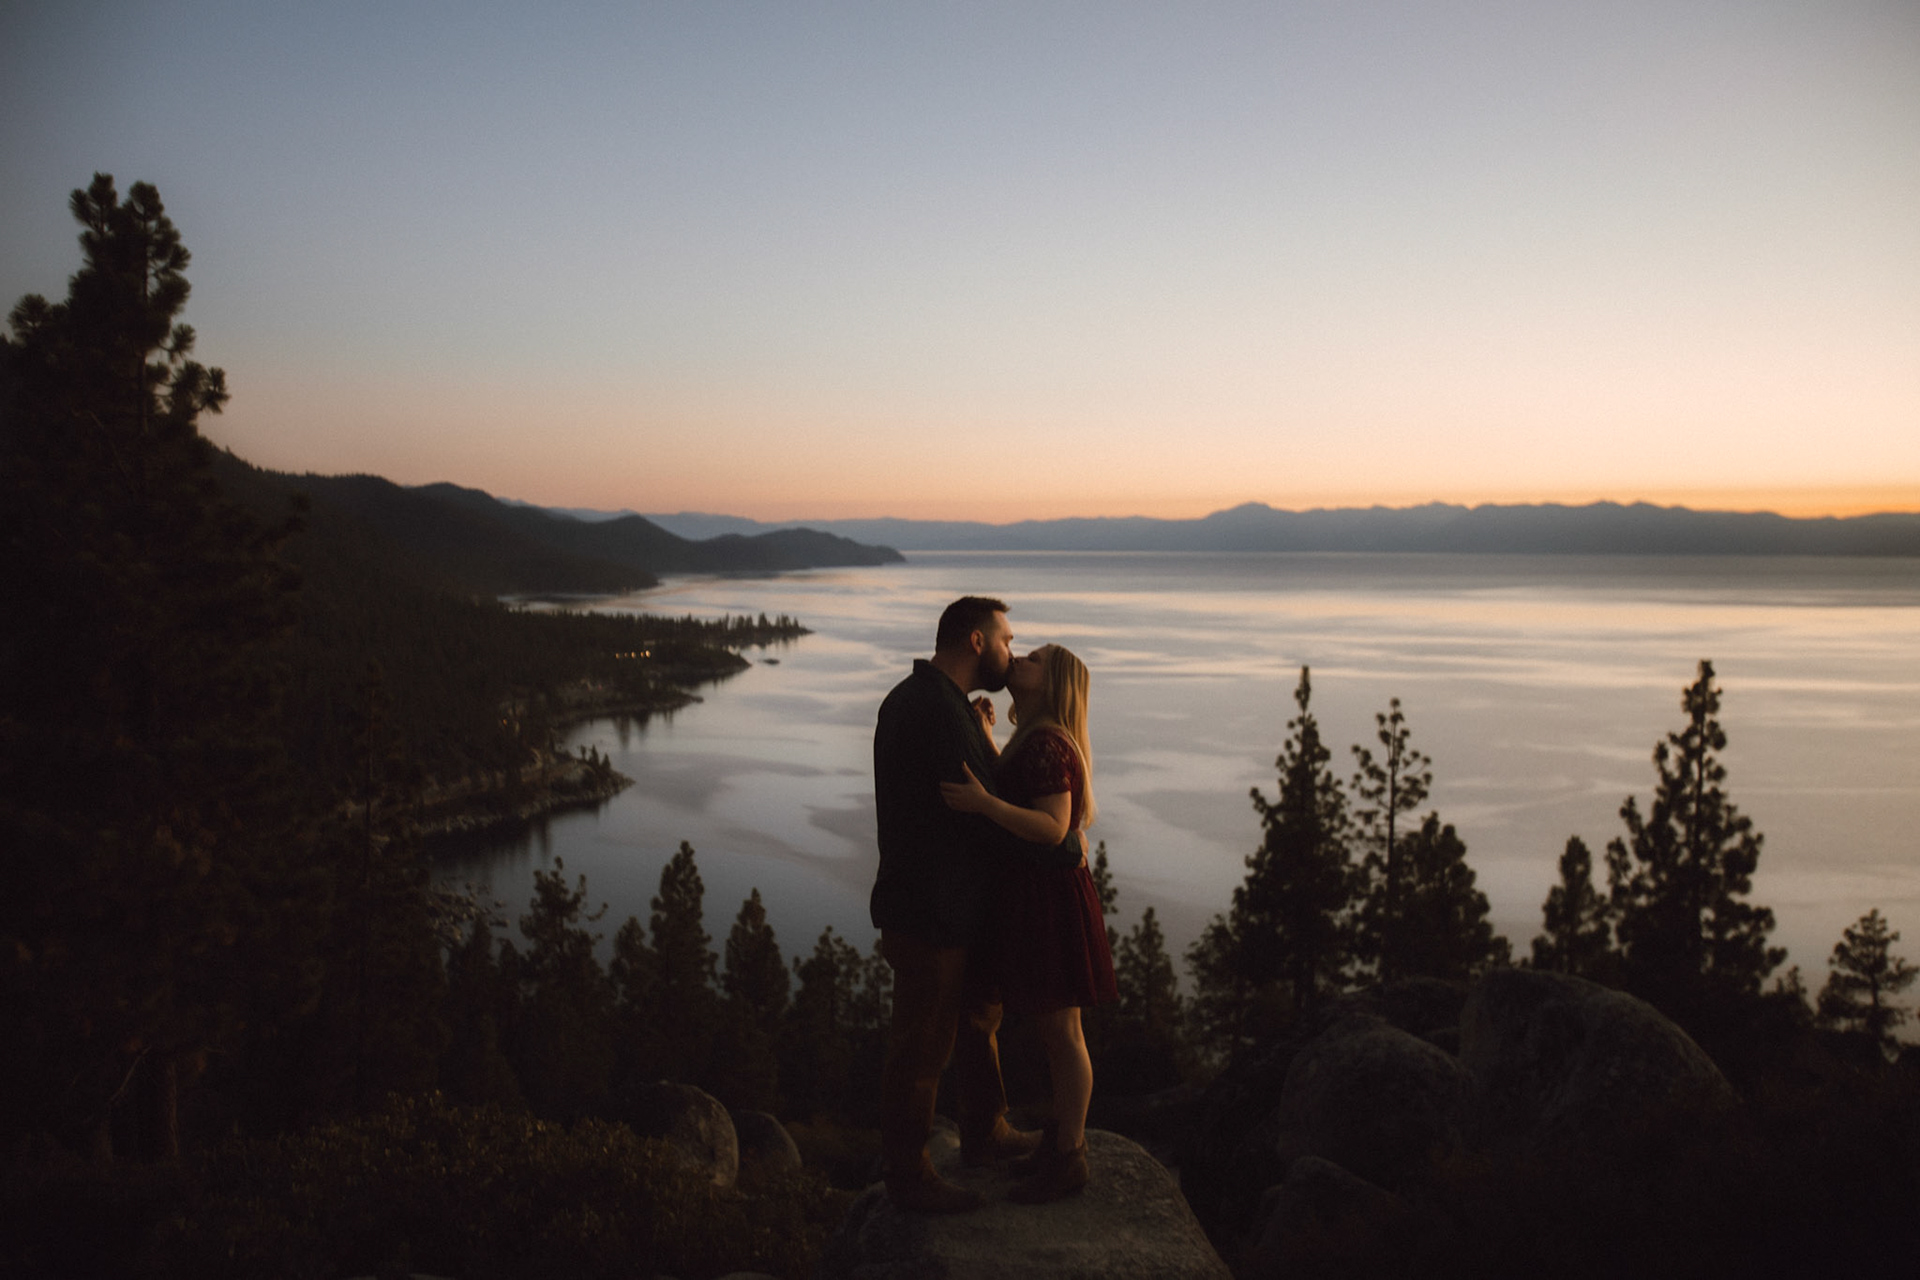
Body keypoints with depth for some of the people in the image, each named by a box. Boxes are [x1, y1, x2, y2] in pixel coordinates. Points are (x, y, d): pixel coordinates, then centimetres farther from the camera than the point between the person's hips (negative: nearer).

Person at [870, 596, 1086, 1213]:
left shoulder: (918, 699, 11)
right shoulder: (938, 712, -25)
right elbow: (986, 817, -25)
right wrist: (1069, 847, -11)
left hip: (958, 907, 11)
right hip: (930, 914, -11)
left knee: (978, 1017, 25)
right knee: (922, 1048, 5)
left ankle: (986, 1134, 43)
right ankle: (907, 1176, 22)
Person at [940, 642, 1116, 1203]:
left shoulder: (1047, 745, -20)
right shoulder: (1036, 740, 11)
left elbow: (1052, 828, -27)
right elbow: (1010, 791, 24)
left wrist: (985, 805, -37)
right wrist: (985, 737, 19)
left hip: (1050, 898, -10)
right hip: (1031, 892, 10)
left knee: (1062, 1030, 2)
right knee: (1055, 1026, 19)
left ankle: (1069, 1158, 14)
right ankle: (1065, 1131, 33)